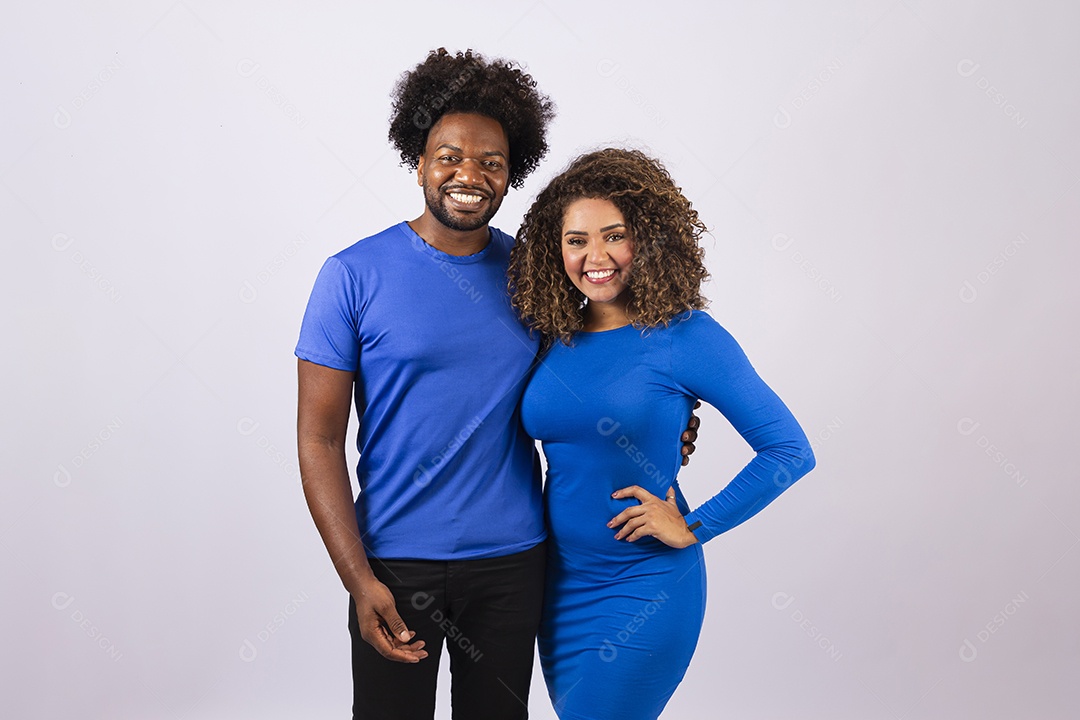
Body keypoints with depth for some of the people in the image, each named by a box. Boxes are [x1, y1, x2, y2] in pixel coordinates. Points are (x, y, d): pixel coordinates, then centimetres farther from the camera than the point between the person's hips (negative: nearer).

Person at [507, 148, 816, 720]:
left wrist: (695, 528, -12)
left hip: (647, 584, -5)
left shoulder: (685, 336, -12)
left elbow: (789, 451, -13)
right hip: (561, 581, 6)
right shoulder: (551, 336, 1)